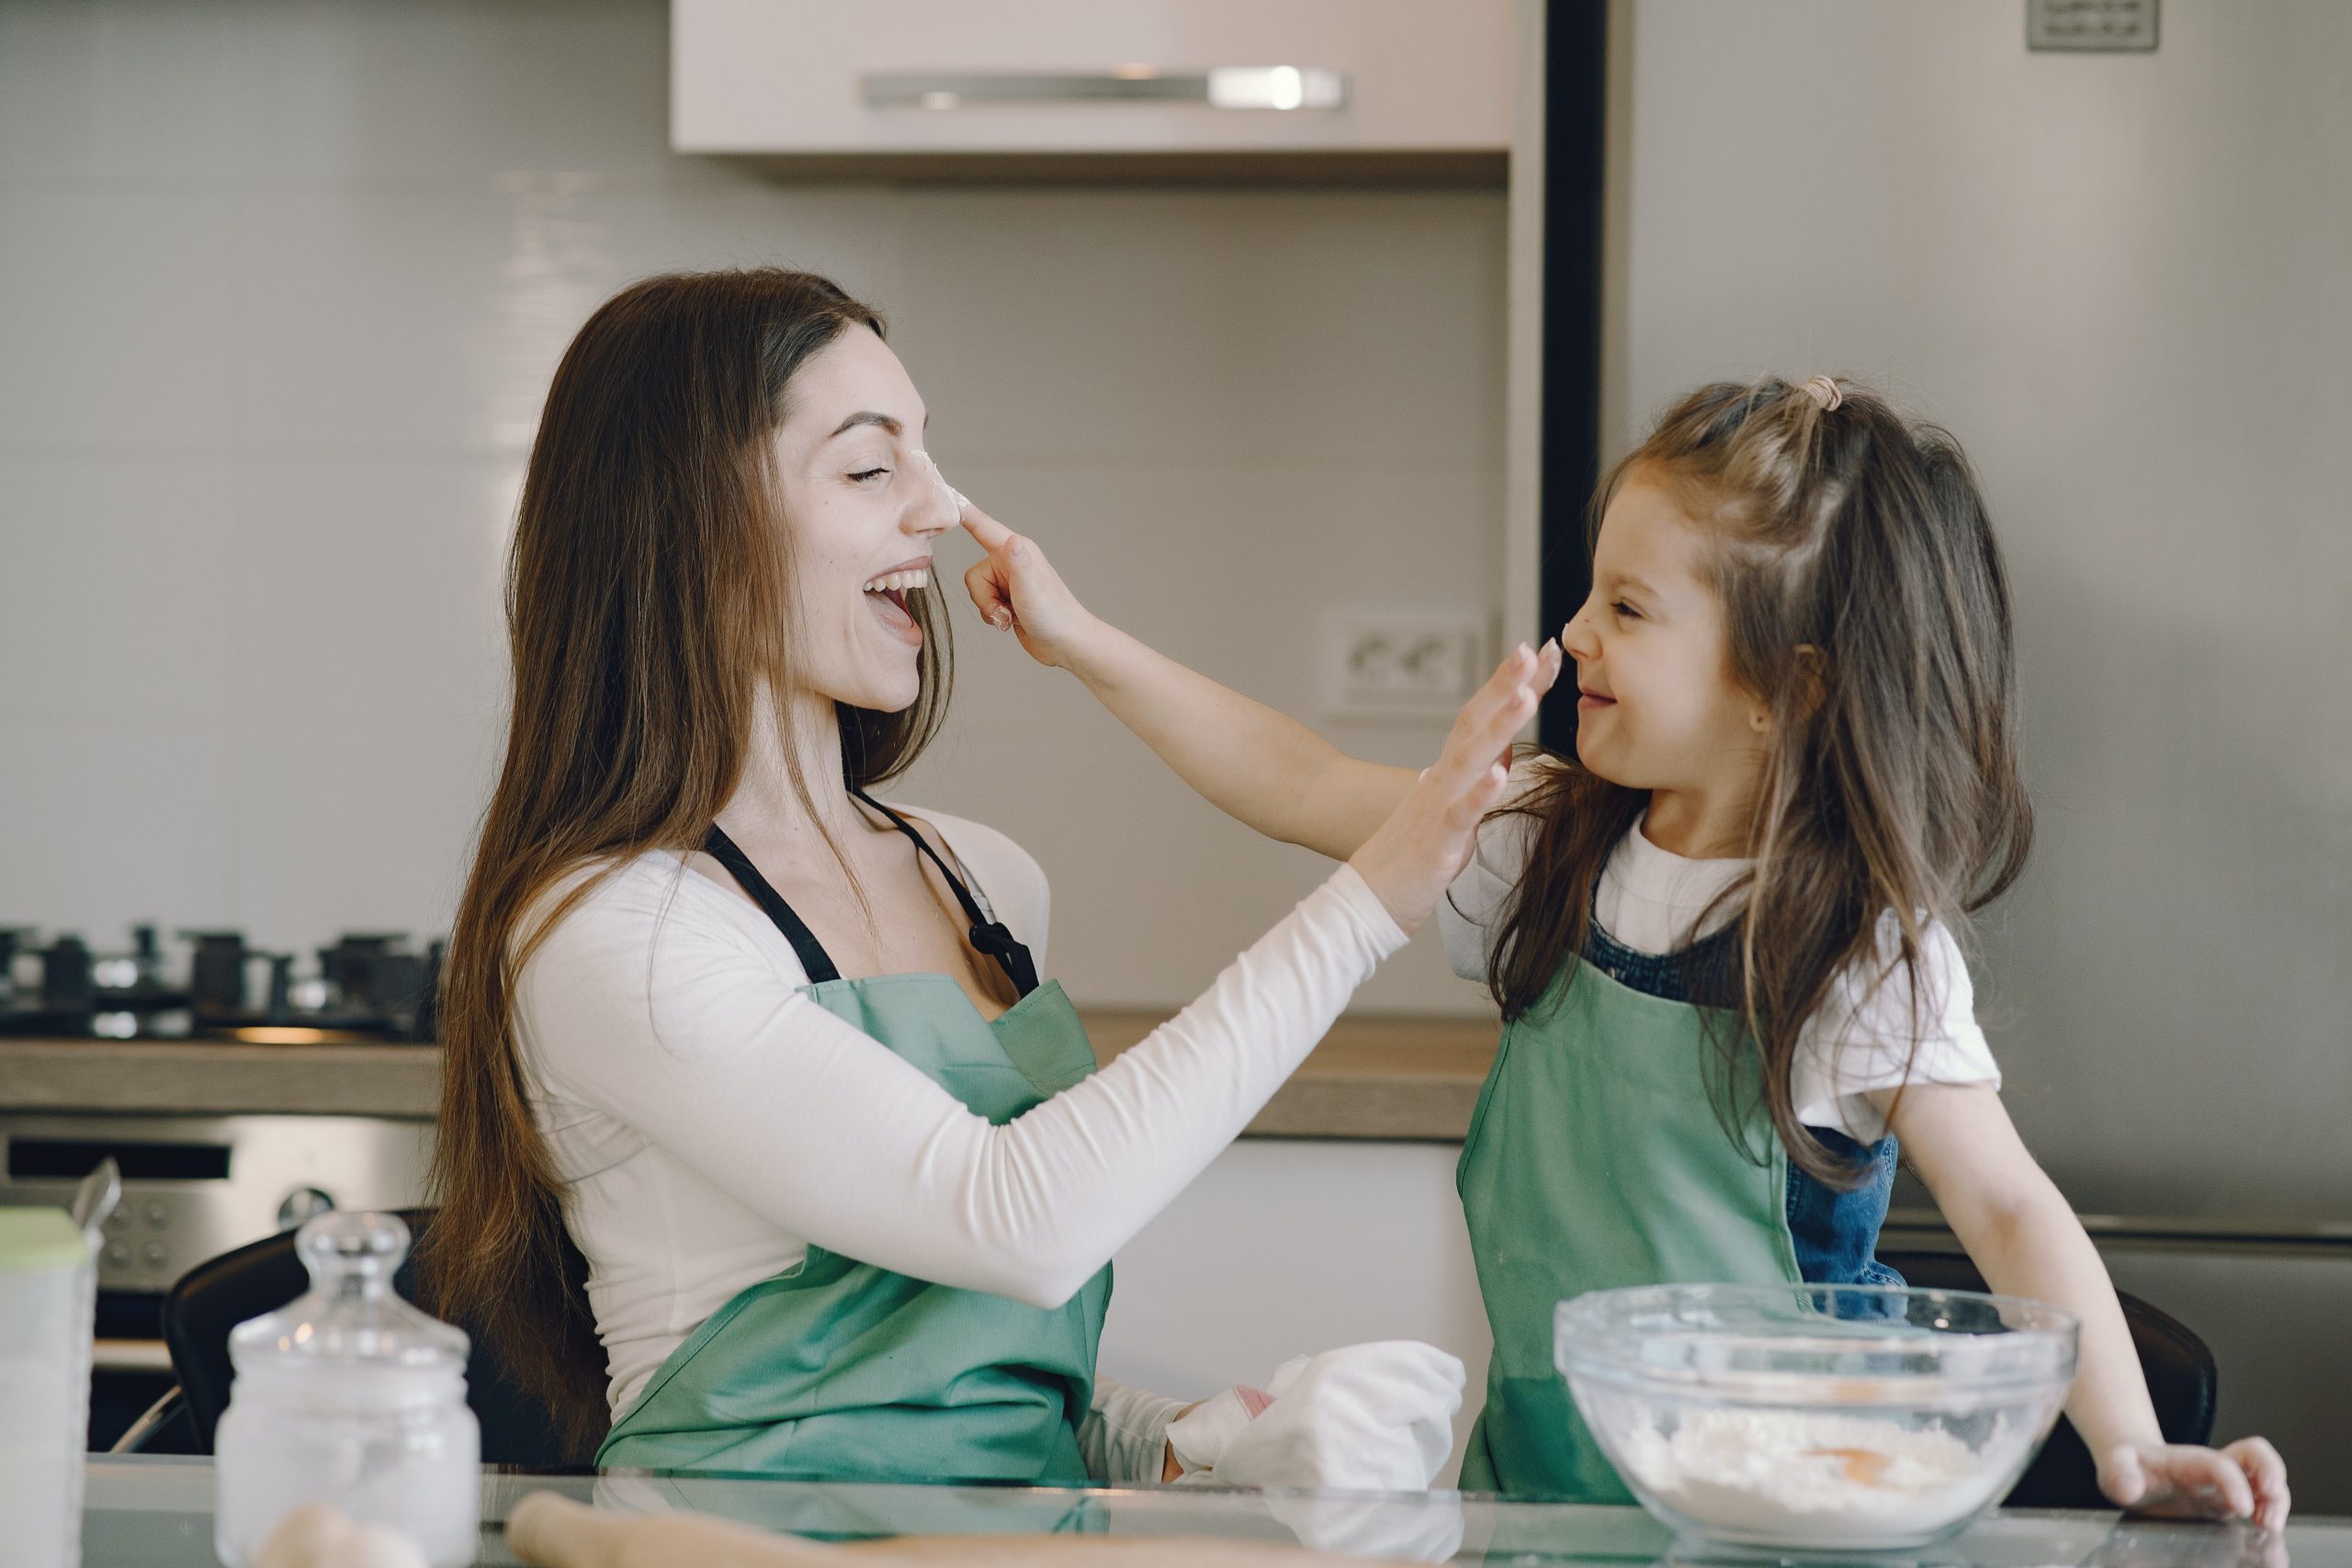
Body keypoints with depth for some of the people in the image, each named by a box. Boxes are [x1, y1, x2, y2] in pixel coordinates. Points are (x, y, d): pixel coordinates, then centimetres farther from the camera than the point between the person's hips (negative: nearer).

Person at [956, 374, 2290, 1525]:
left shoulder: (1870, 951, -13)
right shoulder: (1554, 842, 5)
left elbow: (2009, 1209, -14)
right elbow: (1310, 791, 13)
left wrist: (2130, 1448, -25)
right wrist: (1080, 641, 11)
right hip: (1539, 1474, 6)